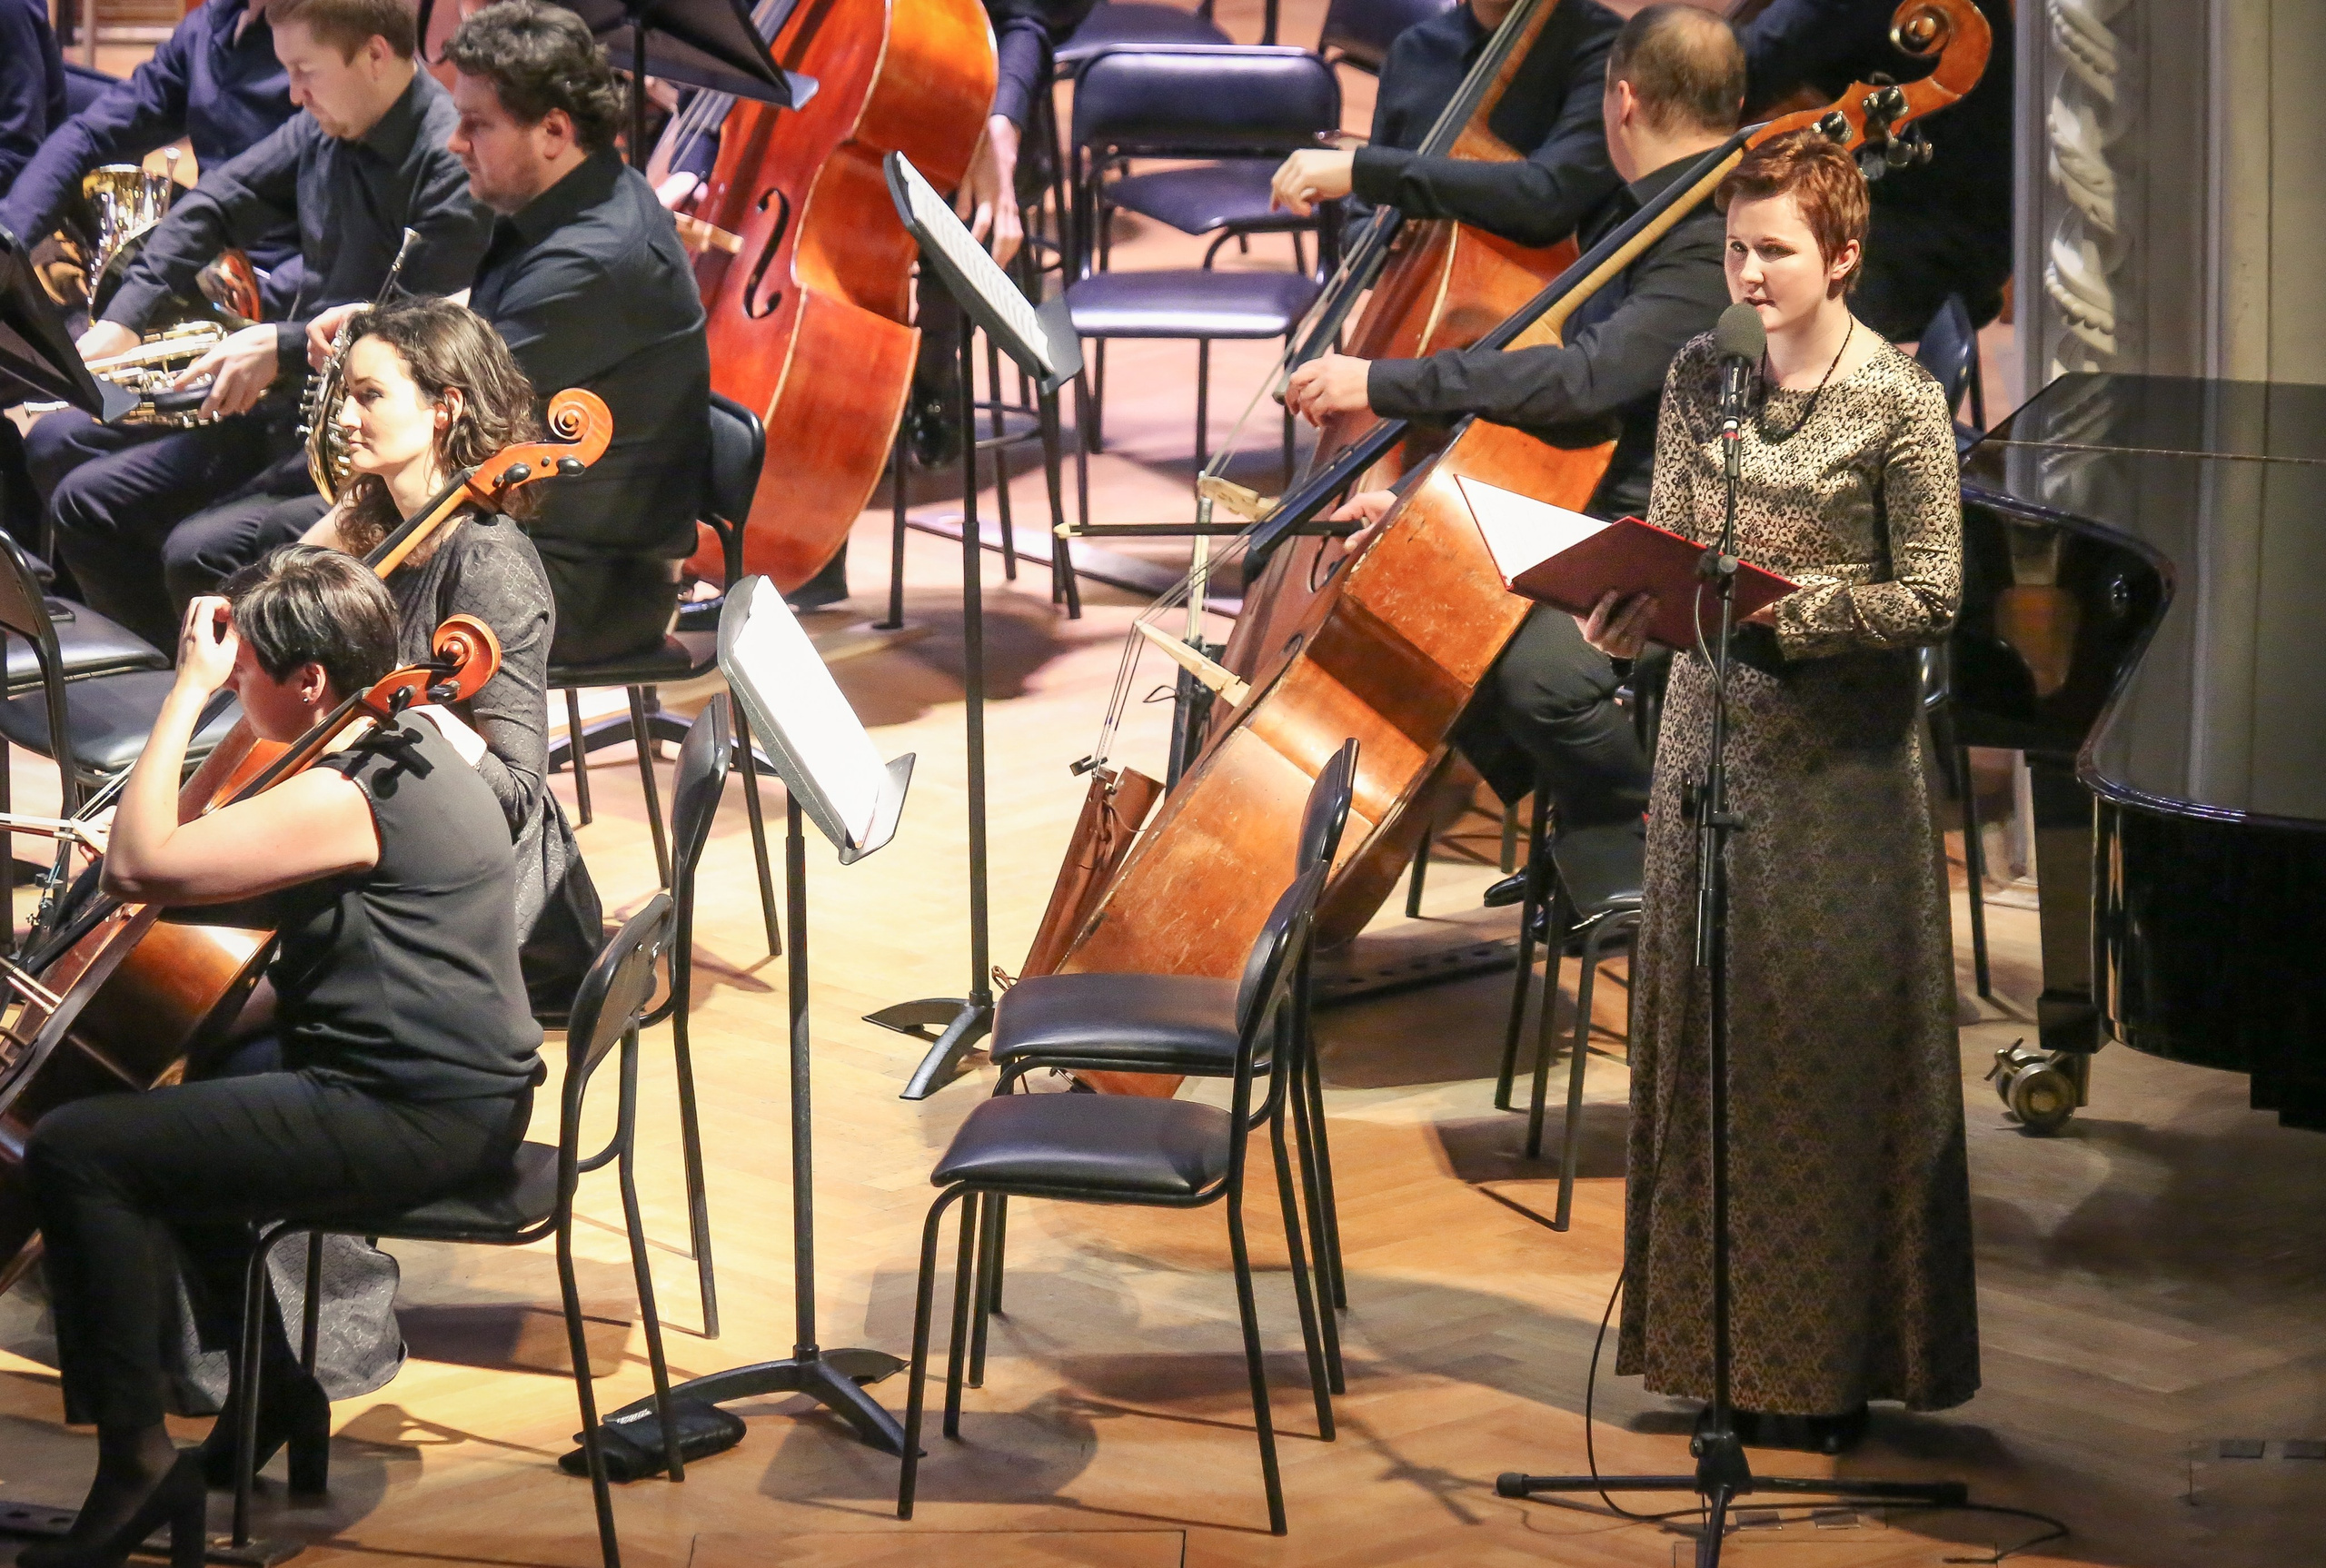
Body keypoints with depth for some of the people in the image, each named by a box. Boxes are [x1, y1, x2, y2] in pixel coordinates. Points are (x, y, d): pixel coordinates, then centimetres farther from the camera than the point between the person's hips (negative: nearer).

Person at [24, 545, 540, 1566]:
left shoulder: (344, 801, -21)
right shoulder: (419, 746, 11)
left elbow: (137, 866, -26)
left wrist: (190, 688, -20)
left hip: (418, 1124, -11)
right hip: (459, 1088, 11)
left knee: (75, 1151, -13)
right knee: (171, 1105, 30)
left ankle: (137, 1463, -8)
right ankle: (277, 1398, 32)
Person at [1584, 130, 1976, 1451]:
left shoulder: (1900, 401, -8)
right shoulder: (1700, 379, 6)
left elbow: (1932, 595, -9)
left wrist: (1783, 608, -20)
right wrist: (1635, 609, -13)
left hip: (1844, 761, -5)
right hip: (1714, 740, 5)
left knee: (1836, 1044, 0)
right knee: (1710, 1035, 8)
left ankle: (1834, 1365, 9)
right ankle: (1727, 1343, 18)